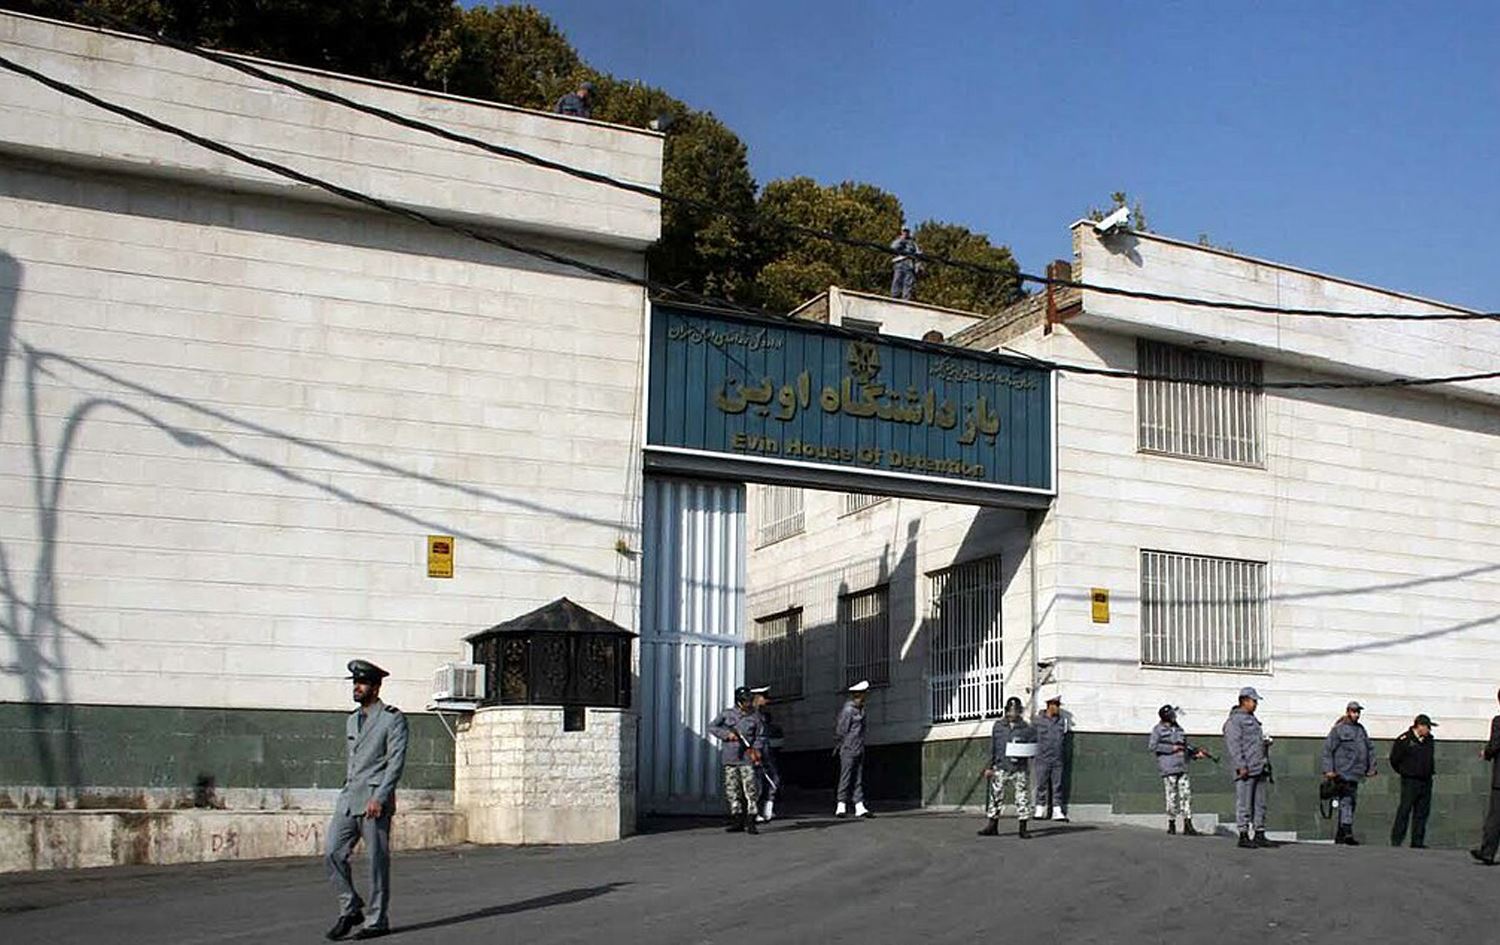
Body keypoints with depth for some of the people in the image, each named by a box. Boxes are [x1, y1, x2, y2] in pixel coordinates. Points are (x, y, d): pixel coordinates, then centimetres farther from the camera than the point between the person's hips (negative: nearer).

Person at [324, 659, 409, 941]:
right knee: (333, 853, -2)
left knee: (377, 861, -1)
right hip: (348, 799, 7)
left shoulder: (392, 718, -4)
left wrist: (379, 797, -19)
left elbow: (396, 760, -11)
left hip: (375, 800, -7)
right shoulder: (352, 720, 19)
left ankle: (377, 920, 7)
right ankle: (350, 909, 12)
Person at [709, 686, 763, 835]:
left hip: (746, 757, -1)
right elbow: (712, 726, 6)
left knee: (750, 789, -9)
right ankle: (737, 821, 12)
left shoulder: (754, 717, 6)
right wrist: (727, 734, -8)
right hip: (730, 757, 1)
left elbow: (758, 737, 10)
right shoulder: (727, 714, 5)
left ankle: (750, 822, -7)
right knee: (732, 789, 4)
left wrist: (756, 750, -8)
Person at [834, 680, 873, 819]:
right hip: (848, 750, -9)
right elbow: (840, 731, -12)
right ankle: (841, 806, 1)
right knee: (846, 777, -5)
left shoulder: (860, 710, 15)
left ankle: (859, 807, 5)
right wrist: (839, 746, -5)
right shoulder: (848, 710, -13)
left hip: (859, 750, 9)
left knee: (858, 780, 6)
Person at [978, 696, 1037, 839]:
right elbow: (992, 748, 12)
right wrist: (989, 767, 11)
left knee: (1022, 798, -2)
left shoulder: (1027, 729, 1)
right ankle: (992, 826, 15)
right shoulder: (998, 726, 8)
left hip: (1019, 769, -2)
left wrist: (1022, 753, -16)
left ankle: (1022, 828, 6)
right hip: (1000, 768, 2)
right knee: (995, 796, 5)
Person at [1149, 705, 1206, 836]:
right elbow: (1151, 746, -12)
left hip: (1182, 768, 6)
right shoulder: (1159, 730, -2)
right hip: (1168, 768, -6)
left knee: (1186, 795, -1)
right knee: (1172, 797, -3)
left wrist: (1196, 754, 6)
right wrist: (1172, 748, -13)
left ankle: (1188, 826, -1)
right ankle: (1171, 824, 10)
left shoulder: (1178, 729, 18)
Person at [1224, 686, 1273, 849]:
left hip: (1260, 768, 9)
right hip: (1246, 769, -9)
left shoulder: (1253, 719, 23)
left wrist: (1266, 742, 12)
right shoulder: (1235, 720, -6)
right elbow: (1233, 744, -13)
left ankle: (1260, 835, 13)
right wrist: (1241, 766, -19)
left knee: (1260, 803, 9)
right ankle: (1243, 836, -4)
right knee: (1244, 803, -7)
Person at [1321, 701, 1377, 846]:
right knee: (1346, 802, -15)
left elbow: (1370, 748, 21)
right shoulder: (1338, 730, -3)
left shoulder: (1361, 730, 17)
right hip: (1342, 773, -8)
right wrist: (1328, 770, -13)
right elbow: (1327, 749, -7)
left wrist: (1371, 767, 10)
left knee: (1352, 802, 10)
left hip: (1356, 773, 8)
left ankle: (1340, 835, 17)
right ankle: (1347, 833, -22)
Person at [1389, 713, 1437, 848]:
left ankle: (1418, 841, 9)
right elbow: (1394, 759, -1)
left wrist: (1430, 771, 16)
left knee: (1422, 812, 5)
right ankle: (1396, 840, -4)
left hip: (1426, 781, 6)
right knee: (1404, 811, -8)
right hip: (1410, 781, -6)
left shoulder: (1429, 740, 11)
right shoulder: (1404, 740, -9)